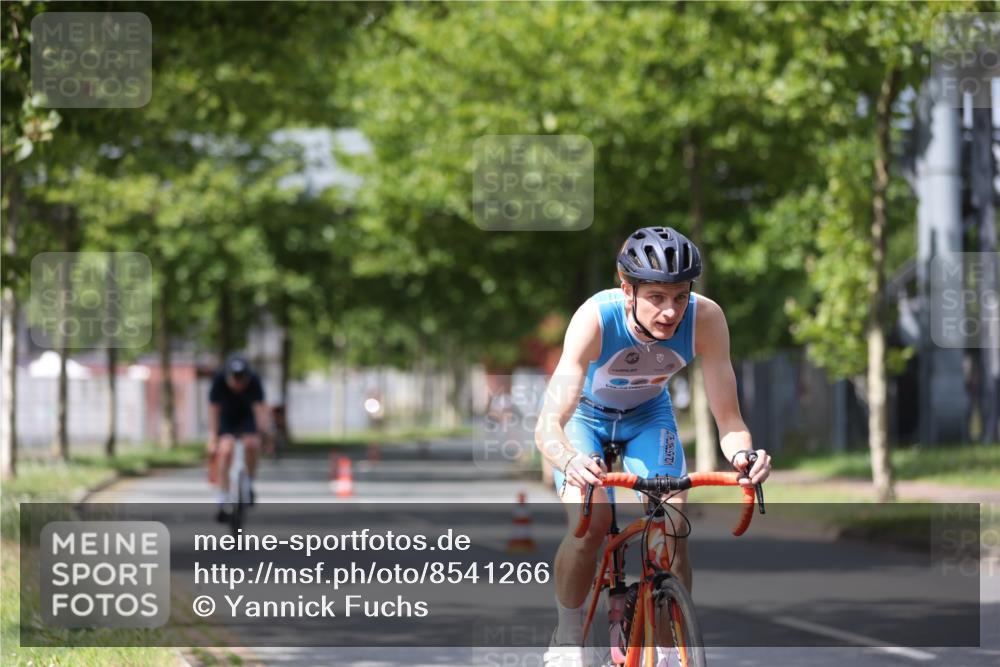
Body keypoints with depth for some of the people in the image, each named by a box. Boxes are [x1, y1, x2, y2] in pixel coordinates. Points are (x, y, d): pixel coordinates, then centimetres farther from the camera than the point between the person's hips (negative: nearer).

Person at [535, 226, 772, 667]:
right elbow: (548, 425, -45)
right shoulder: (596, 319, -39)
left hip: (648, 415, 2)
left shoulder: (705, 319, -32)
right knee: (588, 523, -24)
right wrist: (570, 461, -66)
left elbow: (727, 419, -29)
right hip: (585, 415, -2)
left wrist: (742, 453, -51)